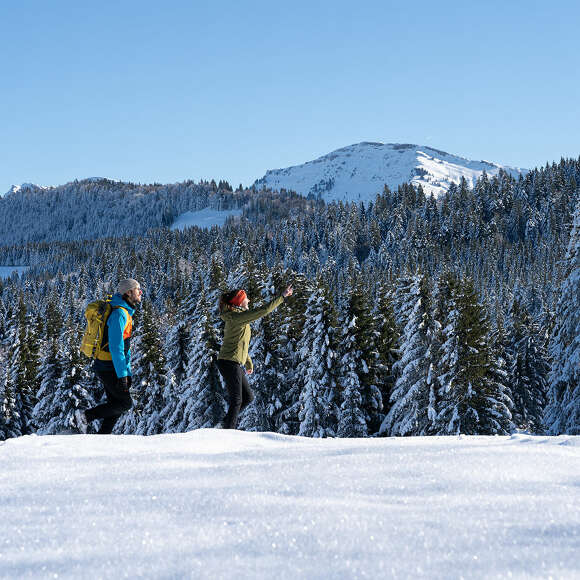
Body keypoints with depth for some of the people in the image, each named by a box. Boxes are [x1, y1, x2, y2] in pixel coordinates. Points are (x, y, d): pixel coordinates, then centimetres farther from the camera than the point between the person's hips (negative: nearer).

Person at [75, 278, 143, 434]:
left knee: (116, 404, 8)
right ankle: (86, 416, -7)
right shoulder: (119, 313, -16)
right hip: (108, 367, -10)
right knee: (125, 403, -8)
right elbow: (116, 347, -22)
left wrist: (127, 372, 21)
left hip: (108, 367, 10)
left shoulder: (126, 313, 18)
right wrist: (122, 374, -24)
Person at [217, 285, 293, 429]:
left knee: (248, 397, 14)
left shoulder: (234, 317, 15)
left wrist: (249, 363, 27)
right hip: (230, 363, -10)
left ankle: (228, 422, 22)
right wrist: (282, 297, -14)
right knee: (236, 400, -5)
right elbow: (263, 311, -21)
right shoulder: (238, 317, -16)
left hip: (236, 364, 10)